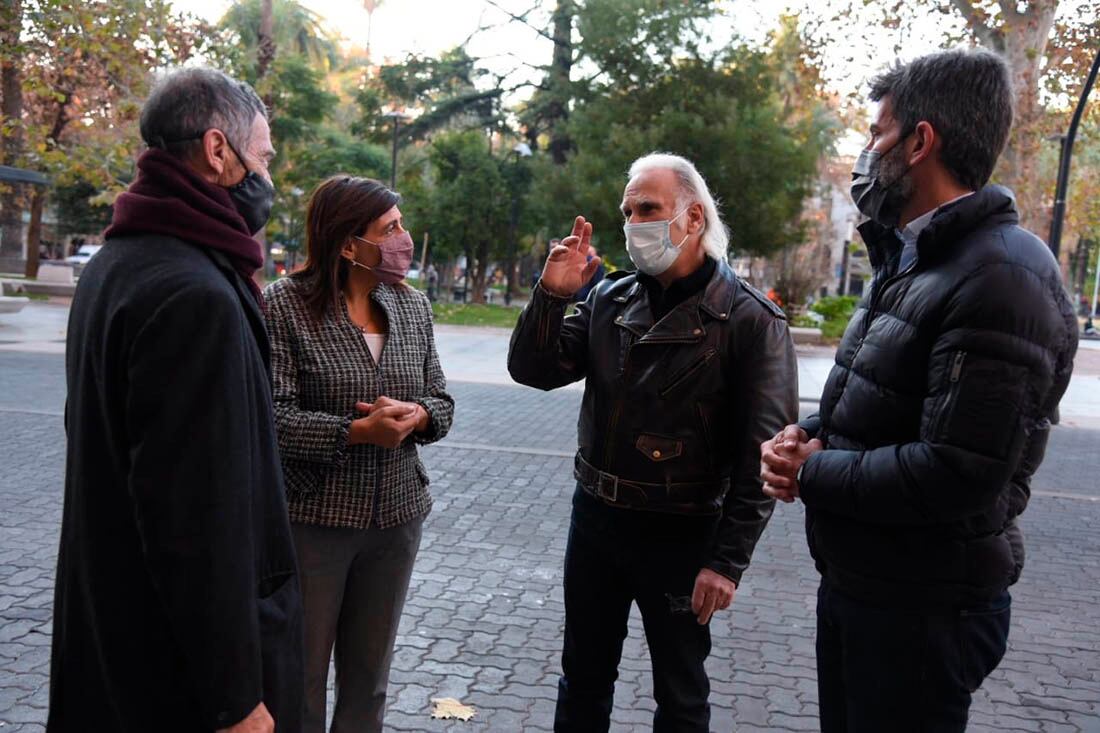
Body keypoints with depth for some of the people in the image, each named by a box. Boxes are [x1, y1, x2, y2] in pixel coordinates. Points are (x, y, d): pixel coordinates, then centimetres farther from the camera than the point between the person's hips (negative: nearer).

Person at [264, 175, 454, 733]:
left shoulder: (413, 306, 4)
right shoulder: (287, 304, -11)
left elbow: (441, 400, 8)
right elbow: (273, 417, -16)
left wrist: (417, 415, -14)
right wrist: (358, 432, -26)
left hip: (397, 515, 5)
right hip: (313, 515, -4)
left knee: (370, 676, 17)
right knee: (300, 676, 10)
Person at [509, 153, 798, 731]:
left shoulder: (750, 320, -13)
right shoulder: (609, 299, 2)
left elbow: (760, 454, -15)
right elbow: (532, 370, 1)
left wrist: (728, 560, -16)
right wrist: (552, 295, -14)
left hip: (680, 535, -4)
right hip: (594, 516, 5)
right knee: (583, 678, 21)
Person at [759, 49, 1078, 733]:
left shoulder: (1001, 278, -23)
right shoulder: (913, 263, 11)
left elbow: (957, 475, -29)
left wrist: (812, 473, -17)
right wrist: (810, 434, -3)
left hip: (923, 610, -9)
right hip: (855, 581, 9)